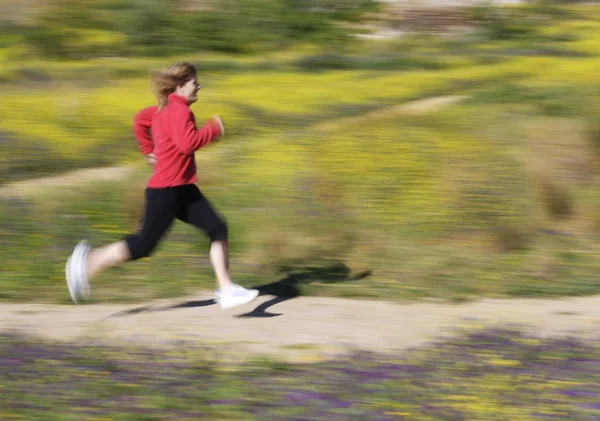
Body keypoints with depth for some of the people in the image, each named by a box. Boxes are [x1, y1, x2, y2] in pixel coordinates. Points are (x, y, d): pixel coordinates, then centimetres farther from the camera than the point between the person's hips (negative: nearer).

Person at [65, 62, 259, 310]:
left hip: (182, 189, 10)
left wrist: (148, 150, 28)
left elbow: (140, 119, 26)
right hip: (166, 190, -10)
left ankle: (226, 290, -1)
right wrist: (214, 129, -18)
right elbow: (187, 143, -31)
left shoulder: (166, 108, 12)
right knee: (144, 244, -2)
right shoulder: (179, 109, -17)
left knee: (218, 229, 0)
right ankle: (88, 264, 11)